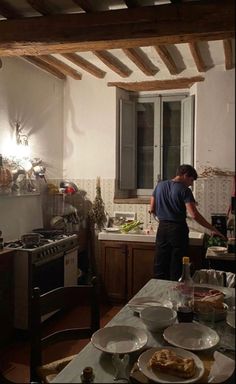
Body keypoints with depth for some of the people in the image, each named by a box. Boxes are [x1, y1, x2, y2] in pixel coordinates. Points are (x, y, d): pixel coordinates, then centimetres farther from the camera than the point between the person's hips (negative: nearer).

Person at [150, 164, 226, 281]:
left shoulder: (160, 185, 5)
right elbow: (194, 215, -20)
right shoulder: (184, 190, -11)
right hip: (178, 229, -5)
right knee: (177, 269, 6)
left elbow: (152, 209, 10)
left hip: (162, 228, 5)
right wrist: (213, 230, -15)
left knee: (160, 268, 12)